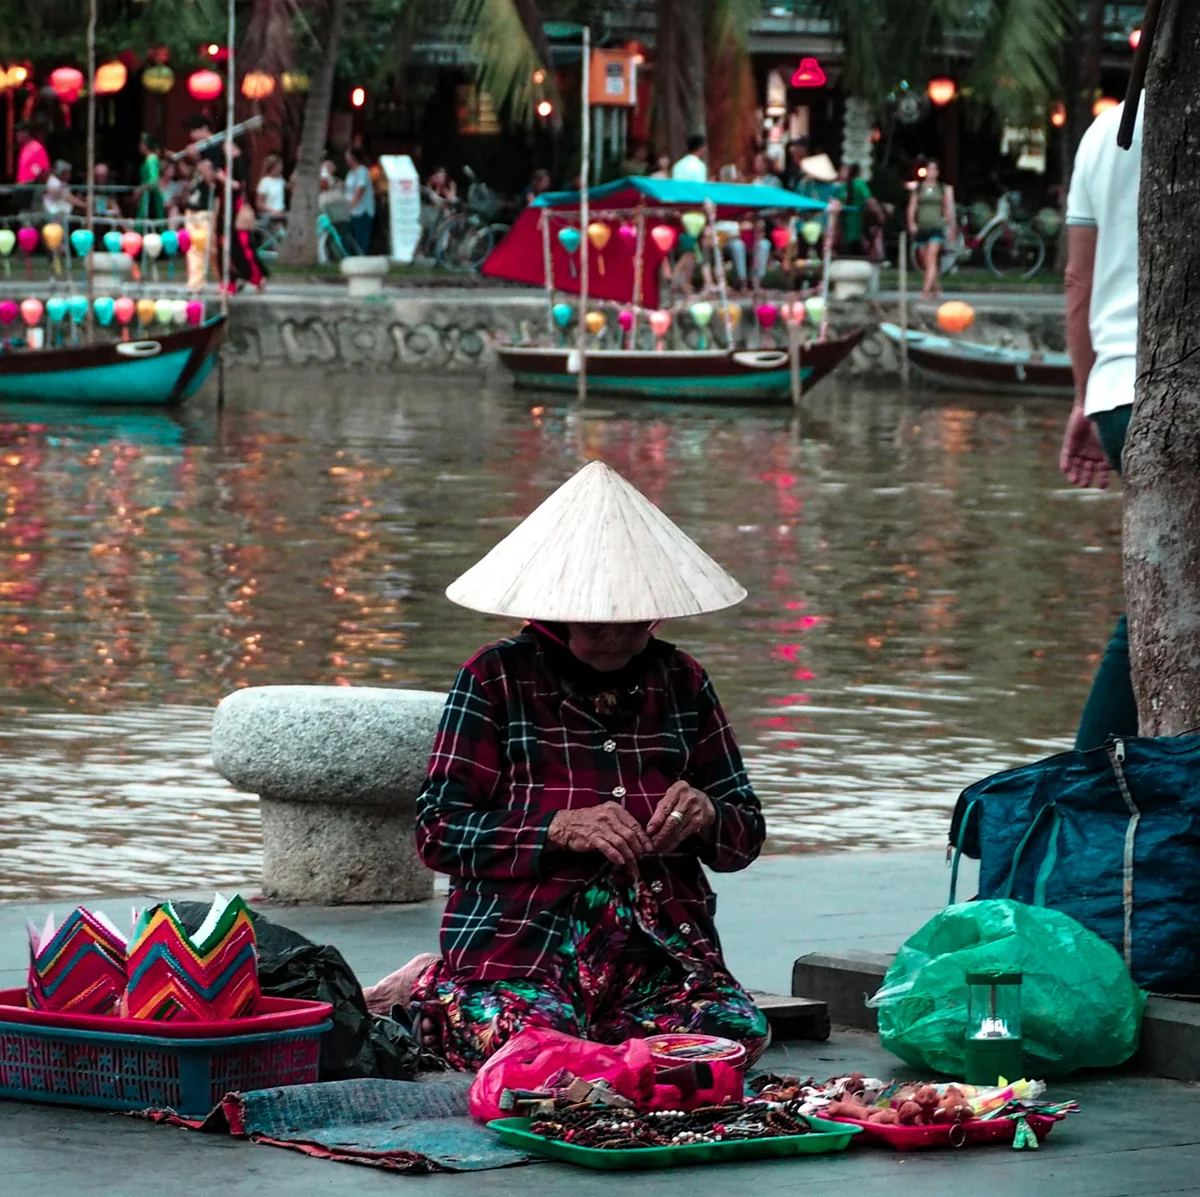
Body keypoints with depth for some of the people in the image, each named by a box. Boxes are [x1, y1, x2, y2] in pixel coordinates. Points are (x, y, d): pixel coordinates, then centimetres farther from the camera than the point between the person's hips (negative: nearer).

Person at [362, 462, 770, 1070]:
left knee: (738, 1030, -26)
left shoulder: (681, 682, 16)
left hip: (660, 956, 5)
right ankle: (433, 994, 3)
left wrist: (707, 817, -6)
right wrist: (561, 829, -17)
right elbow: (438, 830, -3)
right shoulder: (496, 678, 4)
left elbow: (746, 836, 19)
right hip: (522, 946, -5)